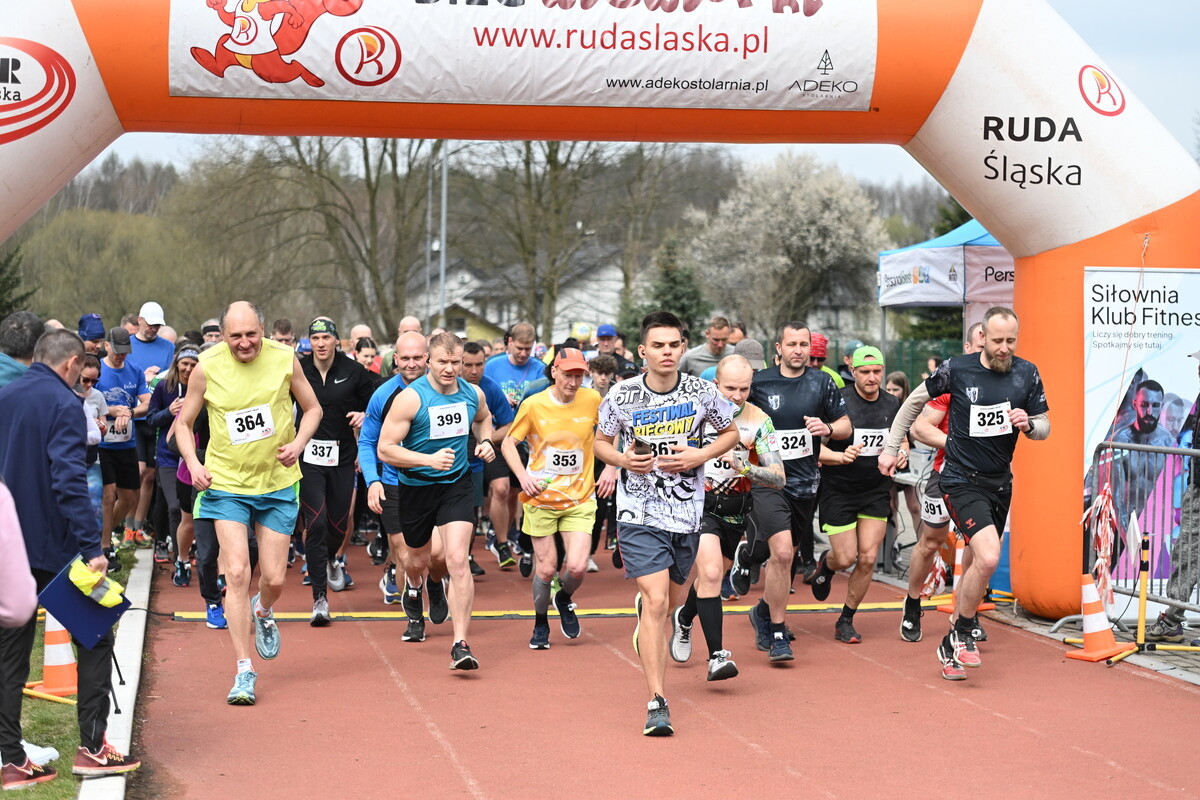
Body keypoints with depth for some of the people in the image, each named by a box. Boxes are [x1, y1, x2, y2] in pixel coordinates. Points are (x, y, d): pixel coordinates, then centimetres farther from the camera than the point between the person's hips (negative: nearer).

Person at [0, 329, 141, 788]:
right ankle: (92, 746, 4)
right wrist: (92, 547, -24)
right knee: (95, 636, 7)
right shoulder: (63, 404, -12)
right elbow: (69, 480, -22)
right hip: (52, 545, -7)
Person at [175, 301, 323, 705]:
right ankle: (244, 671, -2)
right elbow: (183, 422, 3)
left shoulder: (284, 358, -7)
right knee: (237, 573, -11)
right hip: (227, 484, -1)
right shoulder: (207, 367, -9)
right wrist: (193, 463, -14)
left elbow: (312, 408, 7)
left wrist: (298, 443, -11)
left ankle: (263, 612, 41)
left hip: (278, 483, 1)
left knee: (274, 578, 2)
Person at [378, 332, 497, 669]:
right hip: (416, 487, -1)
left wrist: (485, 441, 2)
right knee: (417, 561, 18)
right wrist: (429, 459, -29)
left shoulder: (473, 394, -3)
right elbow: (385, 449, -18)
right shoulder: (410, 398, -17)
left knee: (457, 559, -17)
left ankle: (460, 645, -16)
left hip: (456, 485, 1)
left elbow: (483, 418, 23)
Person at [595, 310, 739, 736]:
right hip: (640, 512, -3)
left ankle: (644, 609, 55)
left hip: (687, 513, 3)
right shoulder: (621, 395, -6)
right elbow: (601, 442, 9)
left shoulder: (701, 392, -4)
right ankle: (657, 703, -11)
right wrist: (622, 458, -13)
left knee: (670, 602, 16)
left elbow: (730, 432, 11)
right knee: (656, 602, -15)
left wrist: (700, 456, -7)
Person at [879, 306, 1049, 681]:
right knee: (988, 557, -22)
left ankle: (953, 644, 26)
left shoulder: (1026, 374, -1)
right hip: (962, 481, -5)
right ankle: (961, 634, -1)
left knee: (978, 564, 11)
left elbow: (1045, 427, 7)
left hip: (1000, 482, 5)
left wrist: (1028, 424, -17)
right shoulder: (956, 369, -10)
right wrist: (890, 447, 6)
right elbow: (914, 401, 6)